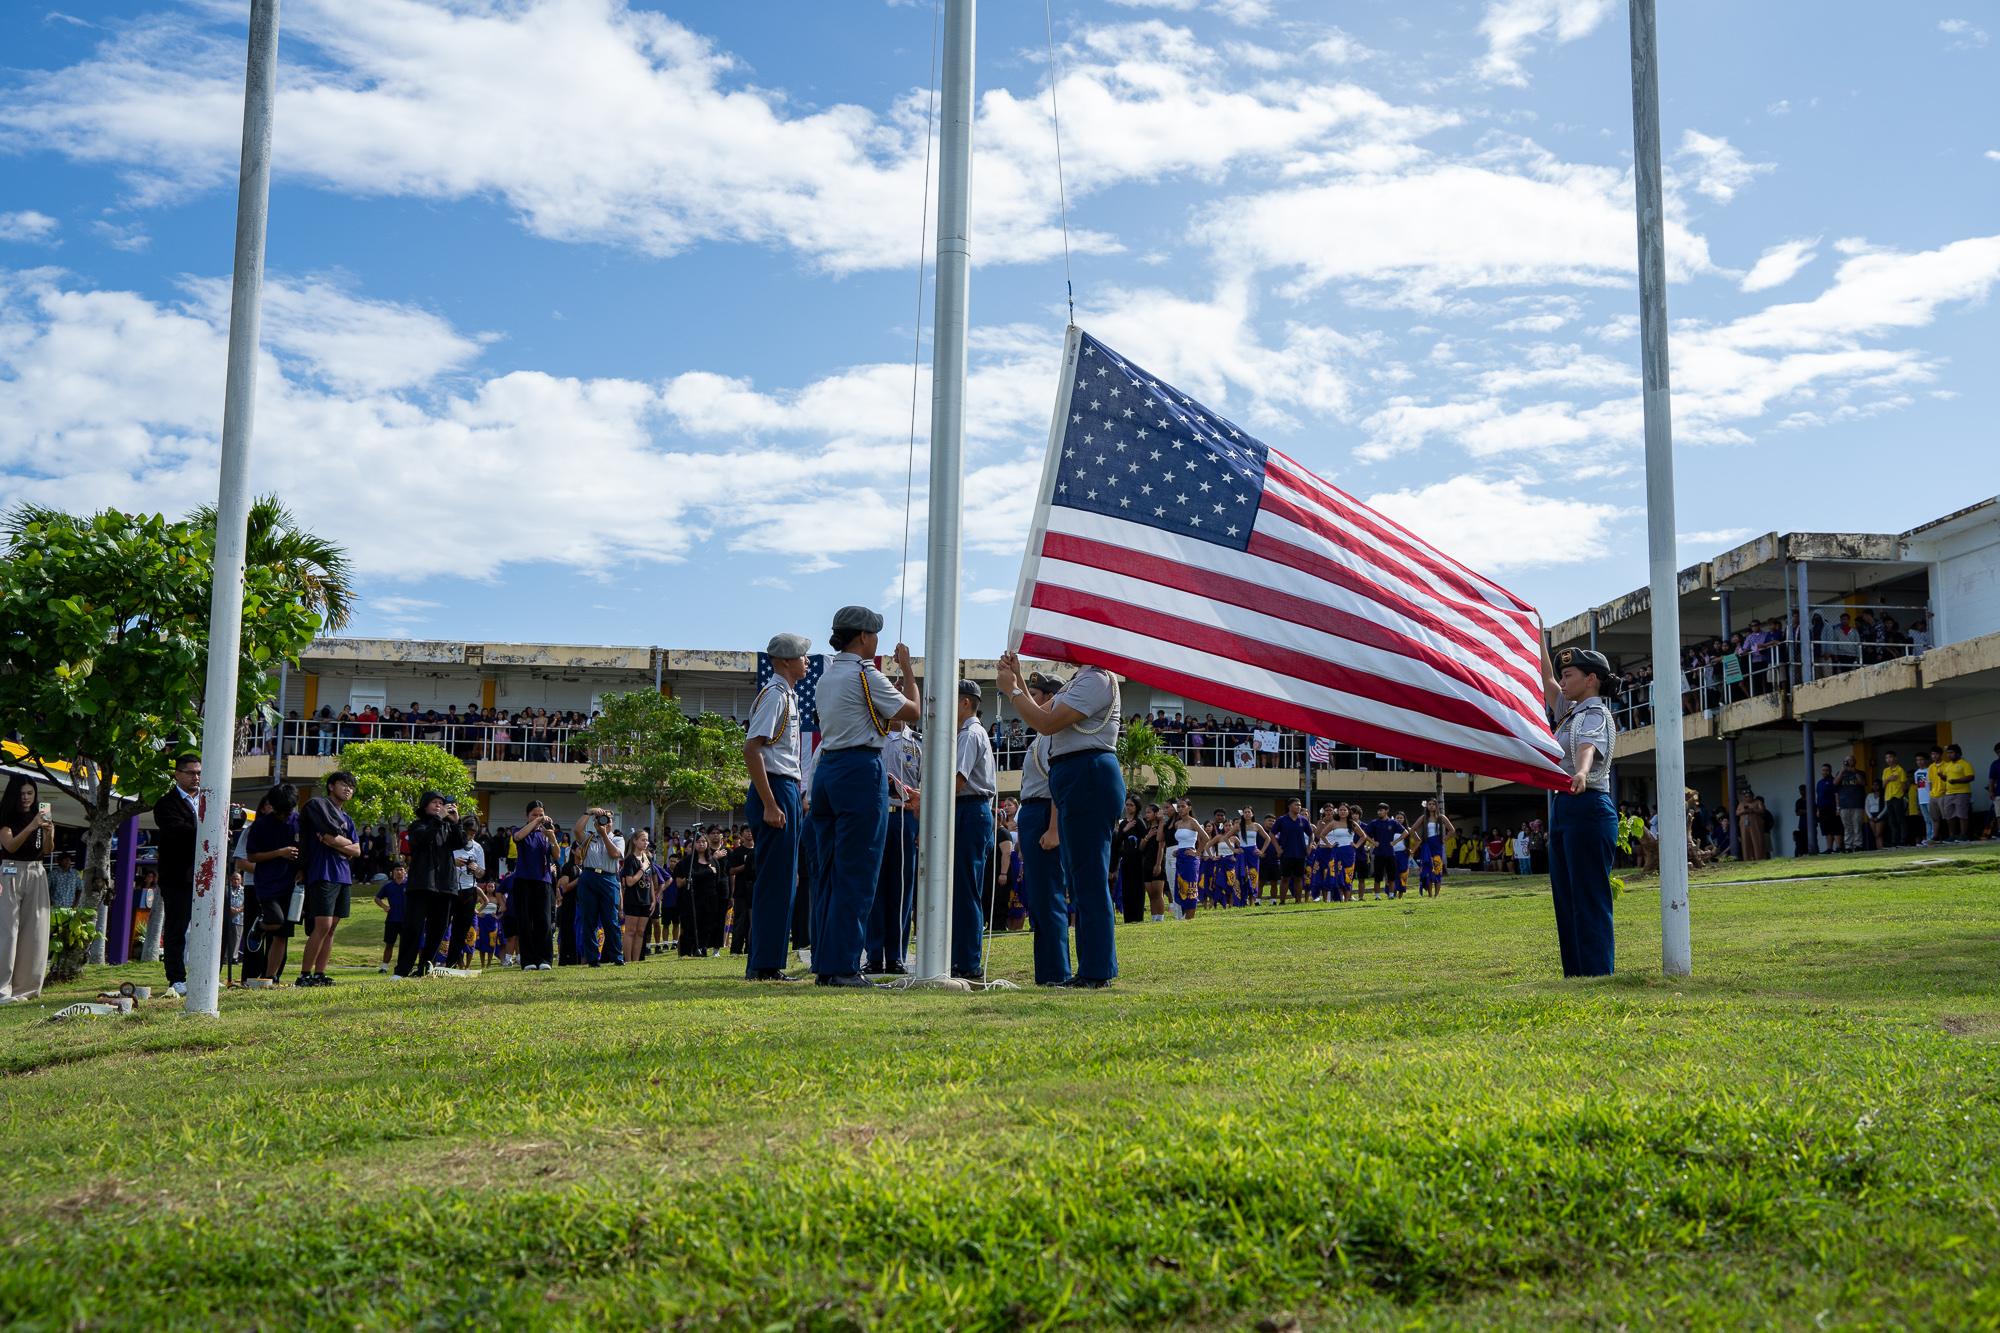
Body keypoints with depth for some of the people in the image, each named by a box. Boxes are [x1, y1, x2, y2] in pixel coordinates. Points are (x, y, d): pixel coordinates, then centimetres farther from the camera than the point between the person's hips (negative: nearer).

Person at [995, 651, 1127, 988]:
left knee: (1089, 878, -10)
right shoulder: (1079, 680, 22)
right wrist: (1018, 678, 16)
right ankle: (1091, 969, 17)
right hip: (1076, 780, 11)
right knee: (1082, 880, 12)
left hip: (1088, 777, -11)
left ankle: (1096, 972, -9)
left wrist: (1012, 689, -5)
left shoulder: (1096, 679, -11)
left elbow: (1047, 723, -17)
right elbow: (1040, 716, 23)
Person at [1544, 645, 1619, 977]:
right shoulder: (1571, 712, 19)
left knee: (1589, 899, -11)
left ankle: (1598, 975, -12)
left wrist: (1581, 774, -51)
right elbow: (1546, 682, 30)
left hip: (1587, 808, -10)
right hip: (1562, 809, 10)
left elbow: (1587, 749, -31)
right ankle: (1575, 974, 12)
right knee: (1566, 898, 9)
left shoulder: (1596, 715, -9)